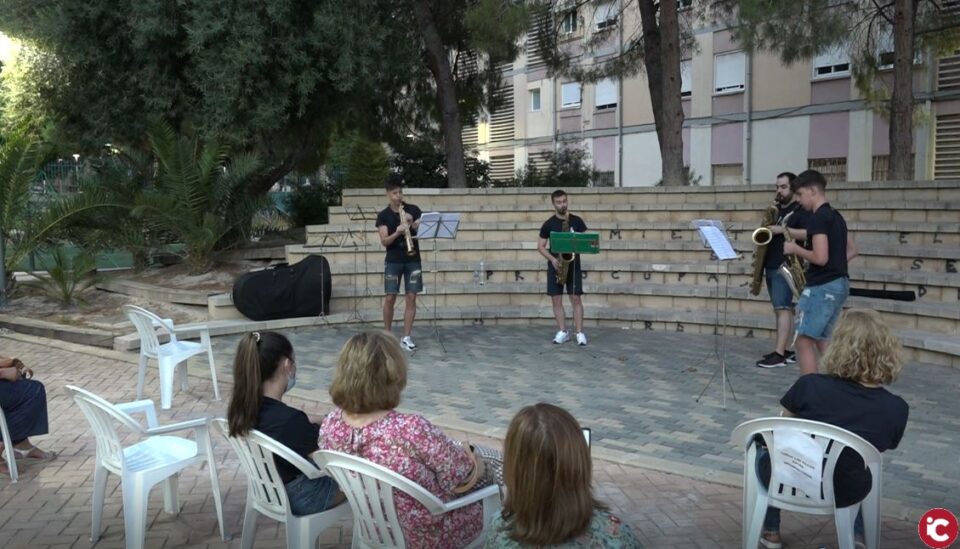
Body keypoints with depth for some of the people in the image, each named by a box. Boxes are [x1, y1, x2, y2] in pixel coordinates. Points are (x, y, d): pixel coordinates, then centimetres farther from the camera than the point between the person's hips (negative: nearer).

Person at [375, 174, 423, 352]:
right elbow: (384, 241, -8)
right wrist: (397, 233, -26)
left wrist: (413, 224, -18)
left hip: (413, 260, 1)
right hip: (393, 261, -1)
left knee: (411, 297, -2)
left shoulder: (413, 209, 5)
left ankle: (406, 337, 4)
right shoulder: (383, 215, 0)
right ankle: (387, 334, 16)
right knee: (390, 298, -1)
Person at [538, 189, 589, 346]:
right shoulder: (548, 224, 2)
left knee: (576, 298, -4)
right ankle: (562, 332, 9)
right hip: (555, 265, 1)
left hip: (573, 264, -1)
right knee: (556, 299, 0)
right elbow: (540, 246, 4)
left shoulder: (577, 221, 3)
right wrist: (552, 259, -11)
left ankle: (580, 332, 1)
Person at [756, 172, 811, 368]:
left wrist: (784, 229, -21)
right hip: (771, 266, 9)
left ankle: (779, 354, -14)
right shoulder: (776, 210, 20)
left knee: (783, 308, -12)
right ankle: (785, 350, 14)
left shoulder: (801, 210, -5)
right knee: (780, 309, 10)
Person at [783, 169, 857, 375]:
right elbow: (851, 251, 23)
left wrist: (795, 249, -8)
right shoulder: (835, 216, 15)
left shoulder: (817, 218, -15)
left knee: (804, 341, -6)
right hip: (839, 284, 10)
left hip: (823, 286, -10)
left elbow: (820, 258, -22)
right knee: (821, 340, 15)